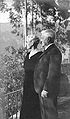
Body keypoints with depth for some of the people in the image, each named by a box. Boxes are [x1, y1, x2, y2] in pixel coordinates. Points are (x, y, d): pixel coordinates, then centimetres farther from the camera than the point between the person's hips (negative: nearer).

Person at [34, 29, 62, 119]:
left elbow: (53, 73, -22)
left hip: (48, 89, -10)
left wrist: (45, 89, -22)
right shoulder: (48, 51, 15)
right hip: (42, 88, 10)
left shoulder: (54, 52, -17)